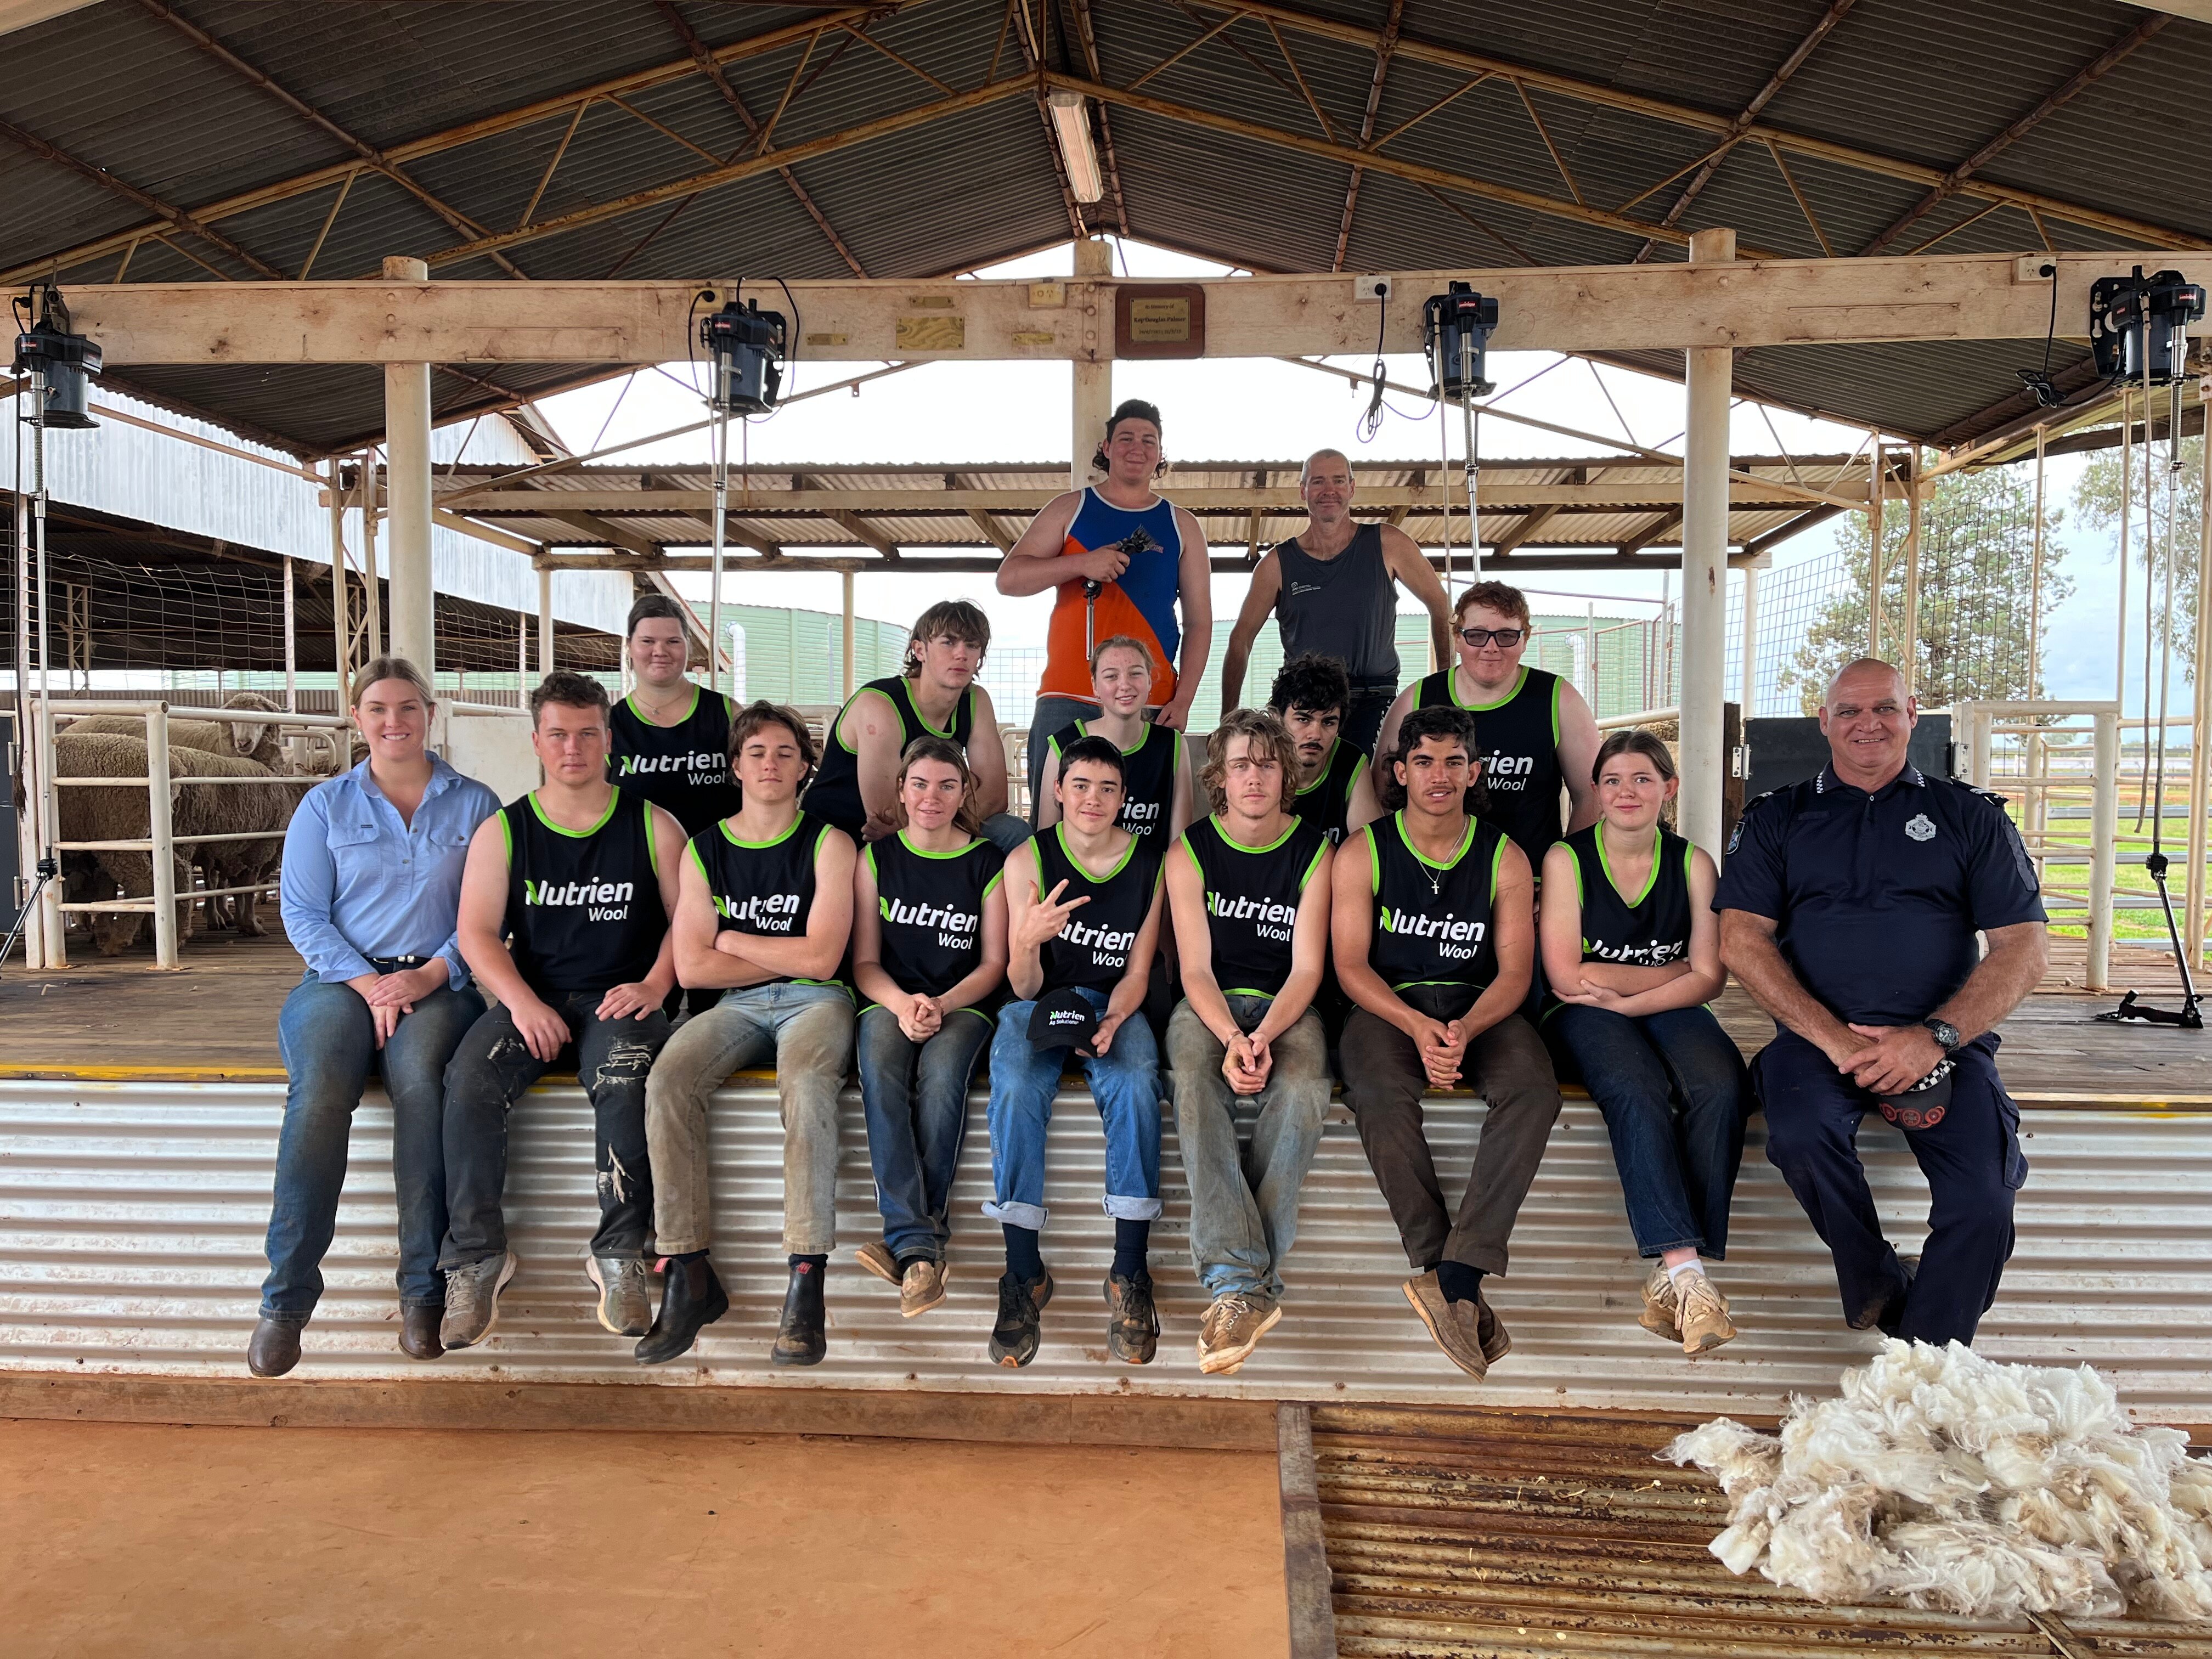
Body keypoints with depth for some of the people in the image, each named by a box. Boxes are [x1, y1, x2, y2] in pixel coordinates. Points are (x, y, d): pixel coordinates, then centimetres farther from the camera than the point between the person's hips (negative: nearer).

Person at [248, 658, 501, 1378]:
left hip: (437, 982, -1)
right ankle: (287, 1293, -24)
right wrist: (365, 981, -10)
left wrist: (432, 974, -12)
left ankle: (426, 1290, -26)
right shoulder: (324, 805, 14)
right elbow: (302, 911, 5)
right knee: (319, 1086, -31)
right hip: (342, 977, 1)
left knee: (420, 1079, -33)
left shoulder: (475, 805, 11)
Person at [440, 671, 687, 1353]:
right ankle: (477, 1256, -17)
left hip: (620, 1000, -2)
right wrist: (523, 1002, -16)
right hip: (535, 1000, 2)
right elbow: (476, 932, 1)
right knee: (469, 1078, -28)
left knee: (623, 1076, -35)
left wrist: (654, 986, -13)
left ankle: (620, 1255, -24)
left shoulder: (653, 825, 7)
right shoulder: (503, 831, 9)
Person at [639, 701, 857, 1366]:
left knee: (807, 1084, -36)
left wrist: (732, 941, 1)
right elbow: (691, 967, 1)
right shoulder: (704, 850, 10)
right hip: (737, 1008, 3)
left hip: (814, 1002, -3)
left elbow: (822, 960, -8)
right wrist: (790, 955, -2)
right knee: (668, 1079, -27)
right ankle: (688, 1274, -22)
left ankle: (806, 1282, -35)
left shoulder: (828, 844, 2)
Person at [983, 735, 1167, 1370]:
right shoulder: (1028, 860, -6)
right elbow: (1023, 987, -7)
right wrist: (1028, 941, -31)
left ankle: (1129, 1273, -28)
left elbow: (1137, 972, 3)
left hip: (1111, 1003, 1)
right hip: (1037, 1004, -1)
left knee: (1136, 1086, -33)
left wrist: (1113, 1020, -19)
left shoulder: (1151, 864, -1)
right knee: (1016, 1091, -33)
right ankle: (1024, 1272, -25)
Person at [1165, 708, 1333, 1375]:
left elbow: (1307, 969, -4)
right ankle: (1246, 1283, -43)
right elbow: (1196, 968, -5)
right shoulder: (1190, 851, 3)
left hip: (1285, 1004, 0)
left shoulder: (1313, 851, 3)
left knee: (1301, 1090, -35)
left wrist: (1262, 1037, -23)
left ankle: (1237, 1282, -35)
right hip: (1209, 1005, 0)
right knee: (1195, 1084, -35)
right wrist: (1232, 1038, -25)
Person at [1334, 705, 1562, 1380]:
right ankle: (1438, 1267, -29)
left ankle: (1456, 1274, -34)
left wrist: (1466, 1028, -21)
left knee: (1534, 1090, -30)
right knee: (1381, 1094, -35)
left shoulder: (1504, 857, 5)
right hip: (1387, 1005, -1)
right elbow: (1350, 964, -5)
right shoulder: (1362, 853, 1)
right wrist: (1417, 1026, -22)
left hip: (1479, 1007, 2)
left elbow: (1514, 971, 0)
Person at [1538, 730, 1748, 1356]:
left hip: (1668, 1015, 2)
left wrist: (1627, 999, -12)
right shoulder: (1567, 859, 3)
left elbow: (1709, 978, 1)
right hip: (1586, 1019, -2)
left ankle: (1672, 1279, -30)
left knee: (1724, 1088, -30)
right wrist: (1675, 971, -1)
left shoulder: (1693, 864, 11)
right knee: (1638, 1092, -35)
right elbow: (1566, 976, -7)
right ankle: (1683, 1265, -37)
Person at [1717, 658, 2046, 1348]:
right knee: (1801, 1133, -32)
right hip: (1818, 1034, 0)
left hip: (1947, 1042, 0)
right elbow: (1742, 941, 2)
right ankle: (1877, 1285, -4)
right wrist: (1835, 1039, -12)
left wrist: (1933, 1039, -12)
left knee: (1983, 1202, -24)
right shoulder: (1776, 819, 14)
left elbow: (2024, 948, 5)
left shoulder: (1972, 816, 14)